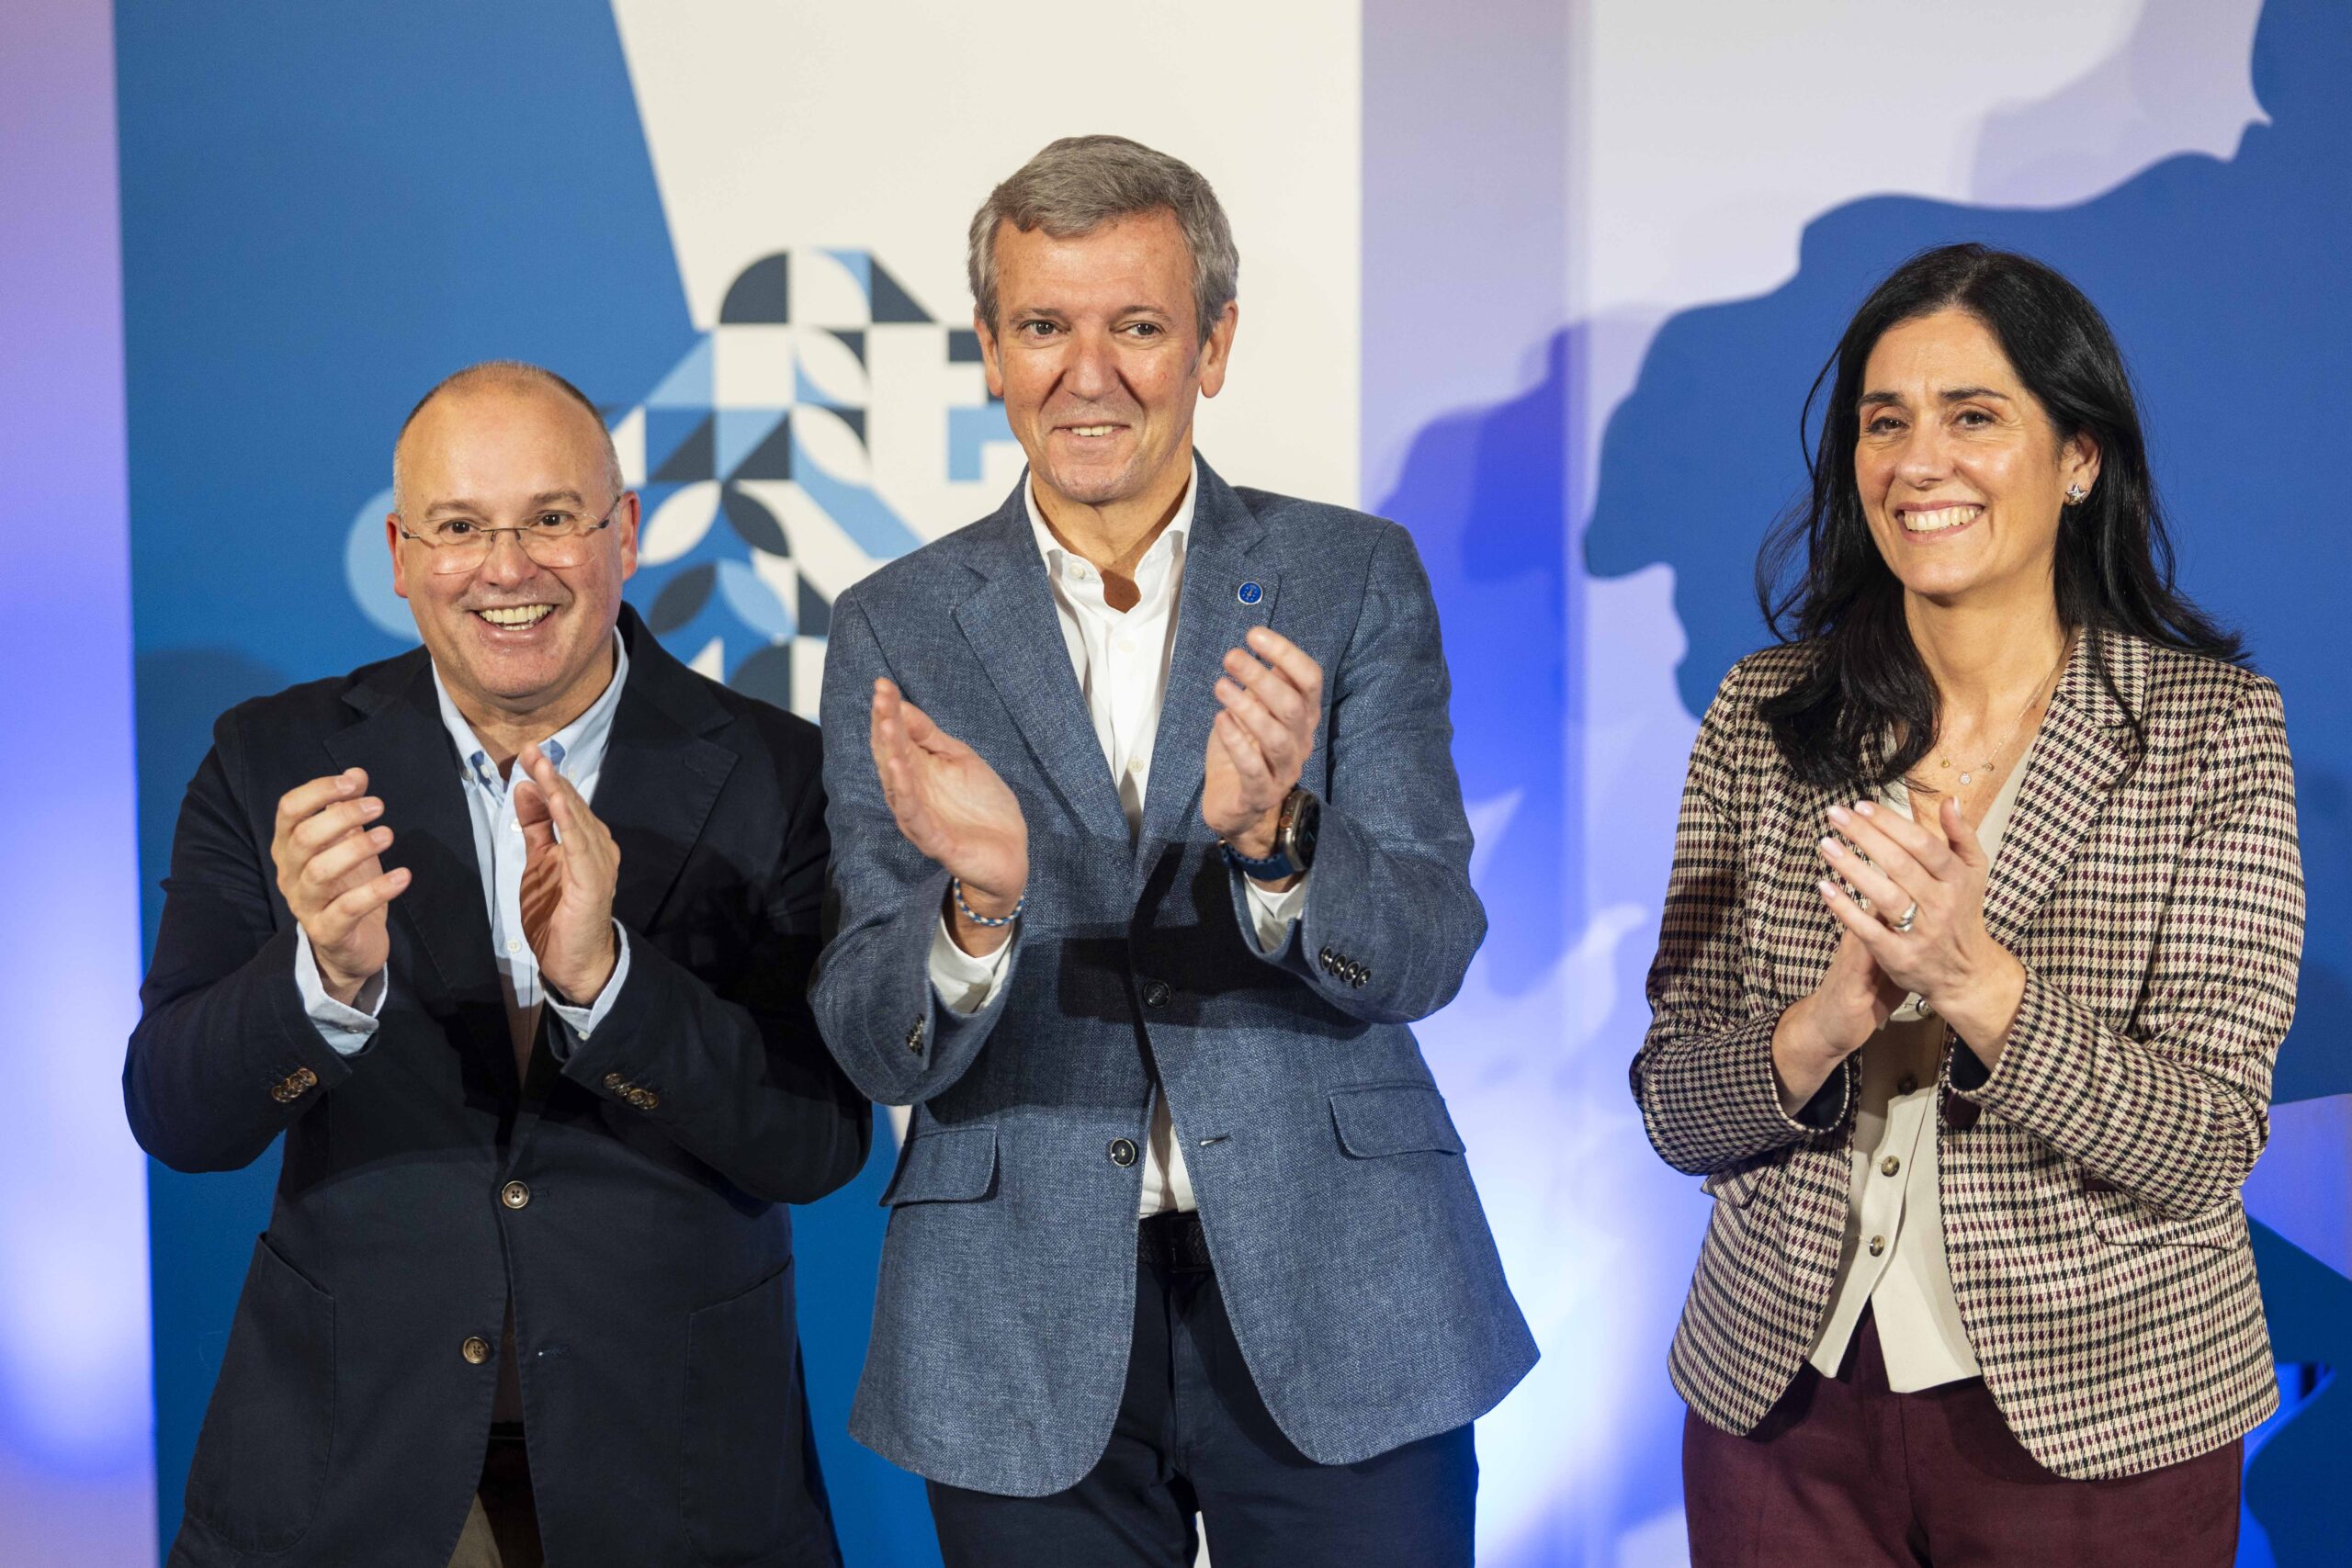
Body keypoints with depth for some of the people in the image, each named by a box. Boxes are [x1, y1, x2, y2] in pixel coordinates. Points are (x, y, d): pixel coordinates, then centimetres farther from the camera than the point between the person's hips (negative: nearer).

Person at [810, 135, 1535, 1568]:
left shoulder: (1356, 579, 0)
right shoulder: (898, 631, 0)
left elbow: (1428, 952, -7)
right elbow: (880, 1052, -4)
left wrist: (1275, 835, -27)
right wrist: (979, 902, -25)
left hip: (1335, 1308, 0)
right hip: (1028, 1342, 0)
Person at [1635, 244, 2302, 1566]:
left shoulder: (2216, 726, -6)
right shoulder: (1765, 717, -1)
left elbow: (2208, 1150, -12)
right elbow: (1673, 1111, -2)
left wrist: (1981, 986, -27)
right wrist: (1828, 1021, -22)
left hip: (2096, 1424, -1)